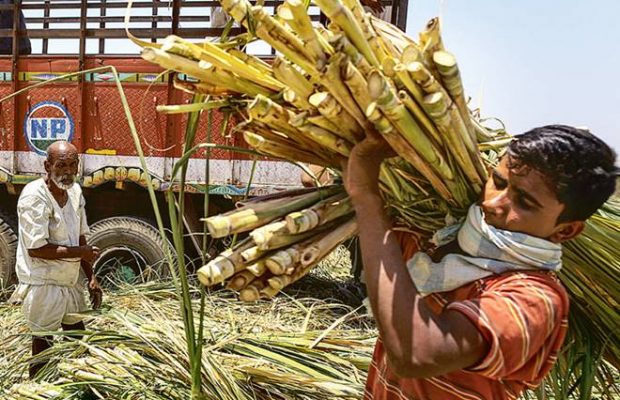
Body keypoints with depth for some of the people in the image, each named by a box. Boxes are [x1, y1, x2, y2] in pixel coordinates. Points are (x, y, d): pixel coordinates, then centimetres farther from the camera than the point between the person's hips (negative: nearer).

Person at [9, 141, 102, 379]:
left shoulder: (75, 191, 2)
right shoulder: (34, 196, -20)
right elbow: (36, 249, -24)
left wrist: (91, 277, 5)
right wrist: (79, 252, -16)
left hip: (71, 282, 8)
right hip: (43, 285, -7)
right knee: (44, 345, 7)